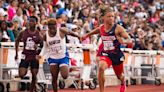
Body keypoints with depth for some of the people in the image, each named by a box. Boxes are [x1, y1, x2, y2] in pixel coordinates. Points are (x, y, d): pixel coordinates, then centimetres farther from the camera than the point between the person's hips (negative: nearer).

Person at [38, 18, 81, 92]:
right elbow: (45, 47, 9)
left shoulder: (61, 31, -15)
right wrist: (41, 54, -5)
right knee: (54, 78, 1)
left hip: (63, 56, -2)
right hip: (52, 58, 2)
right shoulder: (46, 35, -6)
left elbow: (69, 33, 5)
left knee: (65, 76, -13)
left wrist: (78, 36, 14)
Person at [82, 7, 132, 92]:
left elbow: (129, 40, -19)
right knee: (101, 68, -31)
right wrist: (87, 35, 28)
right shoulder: (101, 28, -4)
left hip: (116, 54, -1)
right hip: (105, 54, 1)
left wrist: (124, 41, -40)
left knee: (119, 75, 20)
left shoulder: (118, 28, -16)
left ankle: (123, 83, 60)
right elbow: (94, 31, 23)